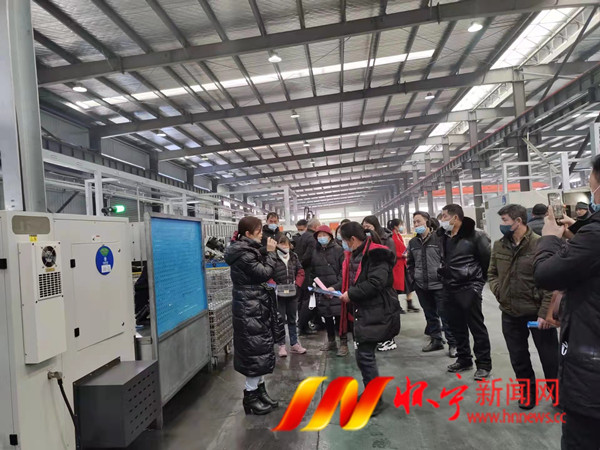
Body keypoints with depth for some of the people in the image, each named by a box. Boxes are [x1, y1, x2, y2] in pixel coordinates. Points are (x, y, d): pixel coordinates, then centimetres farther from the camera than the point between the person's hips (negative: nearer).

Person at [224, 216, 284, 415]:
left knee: (260, 350, 16)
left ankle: (259, 390, 27)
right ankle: (251, 397, 11)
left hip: (255, 307, 11)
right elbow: (265, 273, -20)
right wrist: (271, 252, -11)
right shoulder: (243, 253, -20)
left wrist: (266, 252, 5)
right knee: (256, 351, -2)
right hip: (250, 309, -10)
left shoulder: (248, 250, 12)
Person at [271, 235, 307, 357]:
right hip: (279, 294, -4)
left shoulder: (294, 257, 5)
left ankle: (294, 344, 25)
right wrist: (274, 287, -17)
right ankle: (282, 345, 16)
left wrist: (297, 285, 0)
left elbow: (300, 273, 10)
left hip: (292, 294, 5)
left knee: (292, 319, 15)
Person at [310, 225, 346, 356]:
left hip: (336, 290, -4)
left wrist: (335, 287, -16)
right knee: (327, 317, 13)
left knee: (339, 317, -3)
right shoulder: (315, 252, 9)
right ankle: (331, 341, 29)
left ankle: (343, 343, 11)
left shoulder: (338, 250, -5)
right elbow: (313, 272, 14)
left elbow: (344, 271, -9)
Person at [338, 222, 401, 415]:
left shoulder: (375, 254, -17)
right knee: (365, 354, 16)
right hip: (363, 311, 9)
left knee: (364, 356, -7)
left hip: (376, 313, -9)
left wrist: (351, 295, -19)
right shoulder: (355, 255, 12)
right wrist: (337, 290, 5)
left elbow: (376, 284, -26)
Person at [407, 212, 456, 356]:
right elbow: (410, 263, 19)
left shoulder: (439, 238, -9)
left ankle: (452, 344, 13)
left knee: (445, 315, 1)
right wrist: (413, 278, 10)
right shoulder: (413, 242, 9)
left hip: (439, 285, -5)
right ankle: (436, 340, 29)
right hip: (421, 286, 6)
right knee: (430, 315, 16)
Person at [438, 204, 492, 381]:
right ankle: (464, 359, 30)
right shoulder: (443, 237, 8)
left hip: (469, 287, -7)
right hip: (451, 288, 7)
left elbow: (488, 258, -9)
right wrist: (444, 275, 12)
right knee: (457, 326, 15)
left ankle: (484, 364, 14)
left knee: (476, 326, 2)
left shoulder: (474, 236, -13)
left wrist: (480, 278, -1)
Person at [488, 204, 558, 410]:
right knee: (518, 358, 17)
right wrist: (498, 291, -3)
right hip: (510, 314, 5)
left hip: (538, 312, -5)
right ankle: (528, 392, 37)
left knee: (550, 358, 10)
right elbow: (492, 273, 15)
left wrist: (545, 312, -16)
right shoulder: (499, 246, 4)